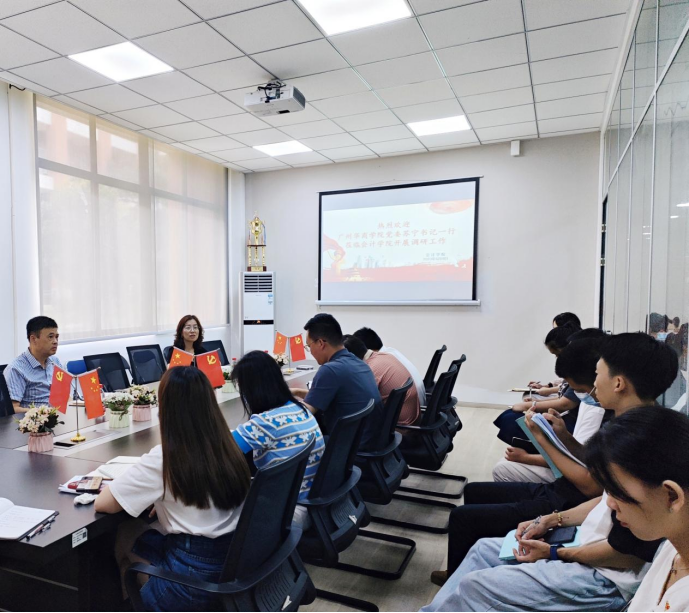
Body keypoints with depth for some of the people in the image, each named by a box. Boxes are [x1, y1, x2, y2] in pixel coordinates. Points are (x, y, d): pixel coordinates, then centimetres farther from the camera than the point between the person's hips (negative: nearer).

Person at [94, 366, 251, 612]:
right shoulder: (227, 445, -2)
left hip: (195, 578, -6)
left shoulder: (163, 458, -19)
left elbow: (102, 504, -8)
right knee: (136, 533, 20)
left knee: (125, 538, 19)